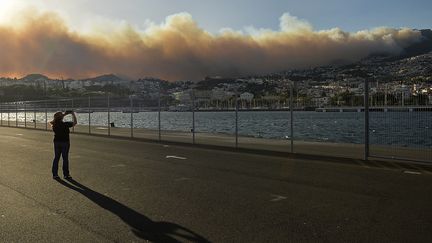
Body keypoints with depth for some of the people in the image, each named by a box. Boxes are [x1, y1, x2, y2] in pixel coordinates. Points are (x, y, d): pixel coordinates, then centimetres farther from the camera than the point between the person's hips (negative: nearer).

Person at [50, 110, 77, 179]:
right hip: (65, 143, -5)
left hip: (56, 143, 5)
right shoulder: (65, 124, -18)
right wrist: (73, 114, 0)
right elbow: (74, 122, -12)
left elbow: (53, 121, 21)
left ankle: (55, 174, 13)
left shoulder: (54, 124, -2)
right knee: (65, 158, 2)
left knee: (56, 158, 11)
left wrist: (64, 114, 23)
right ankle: (66, 174, 8)